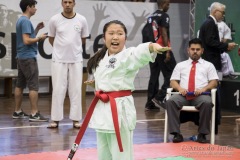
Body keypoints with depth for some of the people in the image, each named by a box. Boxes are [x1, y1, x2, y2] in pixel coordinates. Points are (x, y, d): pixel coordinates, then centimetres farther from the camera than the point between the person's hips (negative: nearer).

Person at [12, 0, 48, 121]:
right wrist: (40, 38, -10)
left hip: (21, 57, 10)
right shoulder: (26, 21, -15)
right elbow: (27, 41, -22)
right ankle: (34, 114, -10)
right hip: (28, 57, -10)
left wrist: (37, 29, 12)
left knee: (20, 85, 12)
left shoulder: (21, 20, 14)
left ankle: (17, 111, 17)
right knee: (33, 86, -9)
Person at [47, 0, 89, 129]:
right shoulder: (54, 20, -4)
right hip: (59, 60, -1)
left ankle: (76, 119, 11)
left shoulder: (82, 20, -2)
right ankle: (55, 119, 8)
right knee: (58, 89, 1)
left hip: (76, 59, 1)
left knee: (76, 90, 3)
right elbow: (51, 39, 10)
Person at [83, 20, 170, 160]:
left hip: (120, 109, -8)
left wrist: (152, 46, -56)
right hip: (103, 108, 8)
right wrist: (96, 82, 9)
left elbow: (141, 52, -35)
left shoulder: (128, 55, -12)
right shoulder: (102, 58, 11)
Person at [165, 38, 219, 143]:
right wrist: (180, 88, -9)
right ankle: (176, 133, -30)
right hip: (183, 95, 1)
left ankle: (202, 134, -26)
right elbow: (173, 82, 15)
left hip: (200, 95, -1)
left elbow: (214, 82, 10)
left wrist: (204, 88, -11)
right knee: (170, 101, -32)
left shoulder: (208, 65, 21)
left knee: (207, 102, -37)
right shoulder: (180, 65, 25)